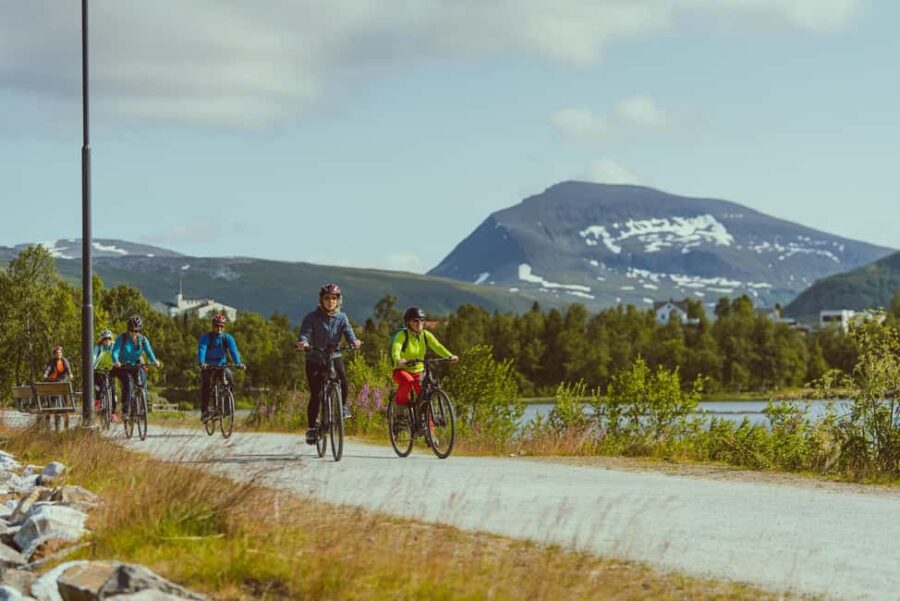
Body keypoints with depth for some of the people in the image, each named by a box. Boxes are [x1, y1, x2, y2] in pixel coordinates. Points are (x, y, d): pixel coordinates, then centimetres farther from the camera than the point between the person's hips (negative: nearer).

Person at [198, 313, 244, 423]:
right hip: (208, 366, -2)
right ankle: (204, 410, -15)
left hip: (222, 365, 2)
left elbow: (233, 350, -20)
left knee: (230, 376, -27)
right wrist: (201, 363, -48)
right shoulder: (206, 337, -12)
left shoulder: (228, 338, -6)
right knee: (206, 383, -25)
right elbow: (201, 350, -28)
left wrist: (238, 363, -39)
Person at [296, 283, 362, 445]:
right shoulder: (312, 317, -4)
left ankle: (342, 406, -1)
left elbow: (348, 332, -10)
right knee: (315, 395, -5)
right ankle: (312, 428, 8)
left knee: (343, 381, -28)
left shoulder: (341, 317, 4)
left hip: (334, 357, 1)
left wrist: (354, 341, -34)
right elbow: (305, 333, -17)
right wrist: (303, 342, -40)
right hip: (315, 359, -1)